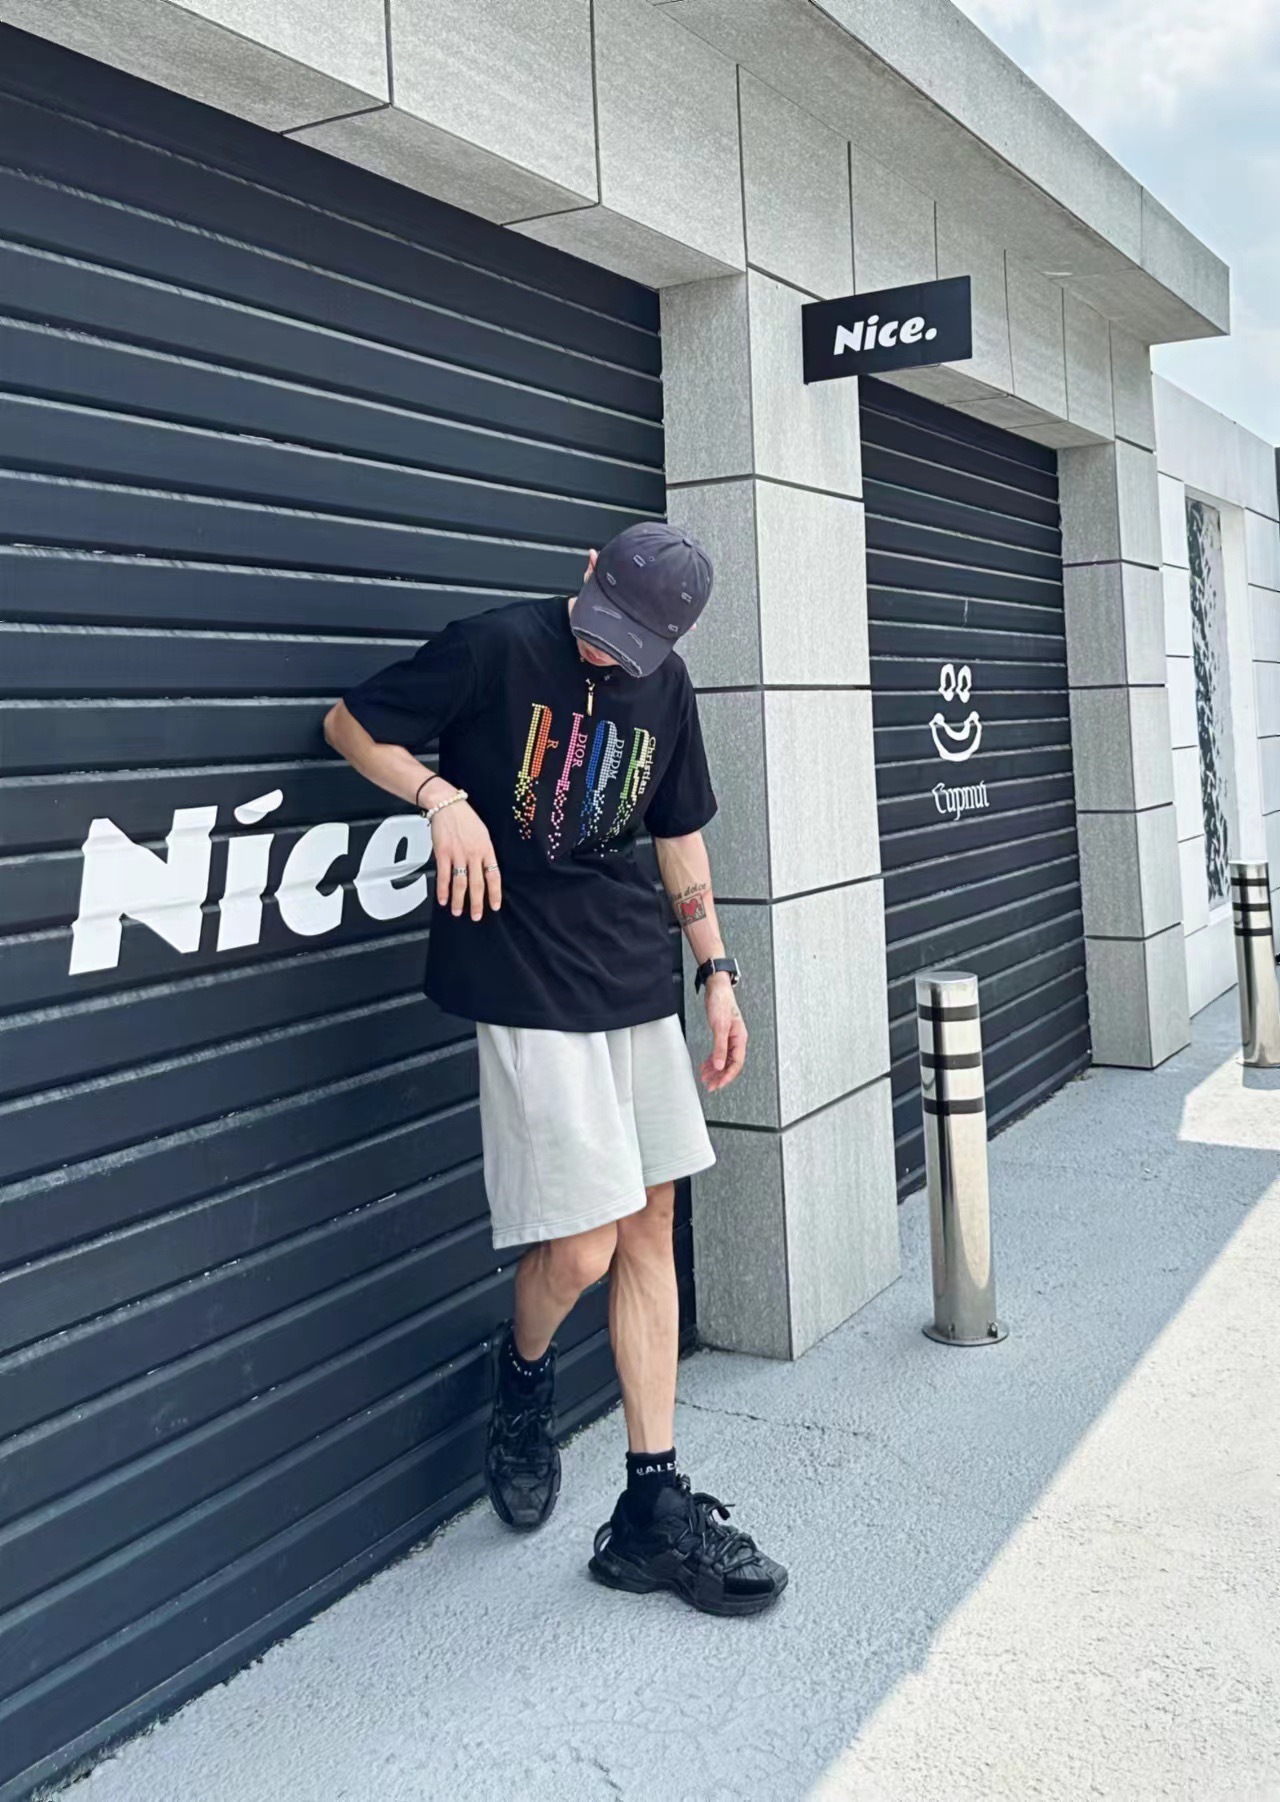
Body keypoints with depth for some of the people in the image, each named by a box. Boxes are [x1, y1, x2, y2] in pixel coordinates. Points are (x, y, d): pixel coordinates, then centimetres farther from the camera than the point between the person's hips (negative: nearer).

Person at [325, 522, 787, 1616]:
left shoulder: (664, 685, 8)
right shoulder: (498, 647, -9)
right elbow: (352, 724, -2)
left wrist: (716, 968, 15)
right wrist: (444, 798, -19)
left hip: (639, 981, 6)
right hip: (529, 985, -6)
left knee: (650, 1230, 7)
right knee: (580, 1251, -9)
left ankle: (653, 1511, 17)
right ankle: (524, 1374, 28)